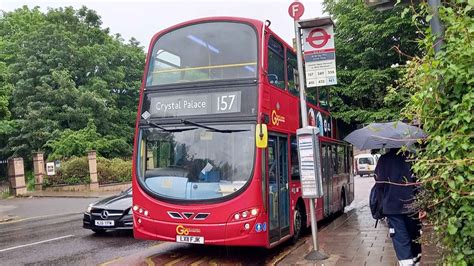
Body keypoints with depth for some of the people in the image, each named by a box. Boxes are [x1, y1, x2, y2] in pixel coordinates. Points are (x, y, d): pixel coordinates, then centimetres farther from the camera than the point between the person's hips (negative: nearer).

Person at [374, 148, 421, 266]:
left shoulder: (384, 159, -6)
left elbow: (379, 182, -8)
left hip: (393, 206, -2)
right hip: (412, 205, 3)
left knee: (401, 239, -2)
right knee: (414, 236, 20)